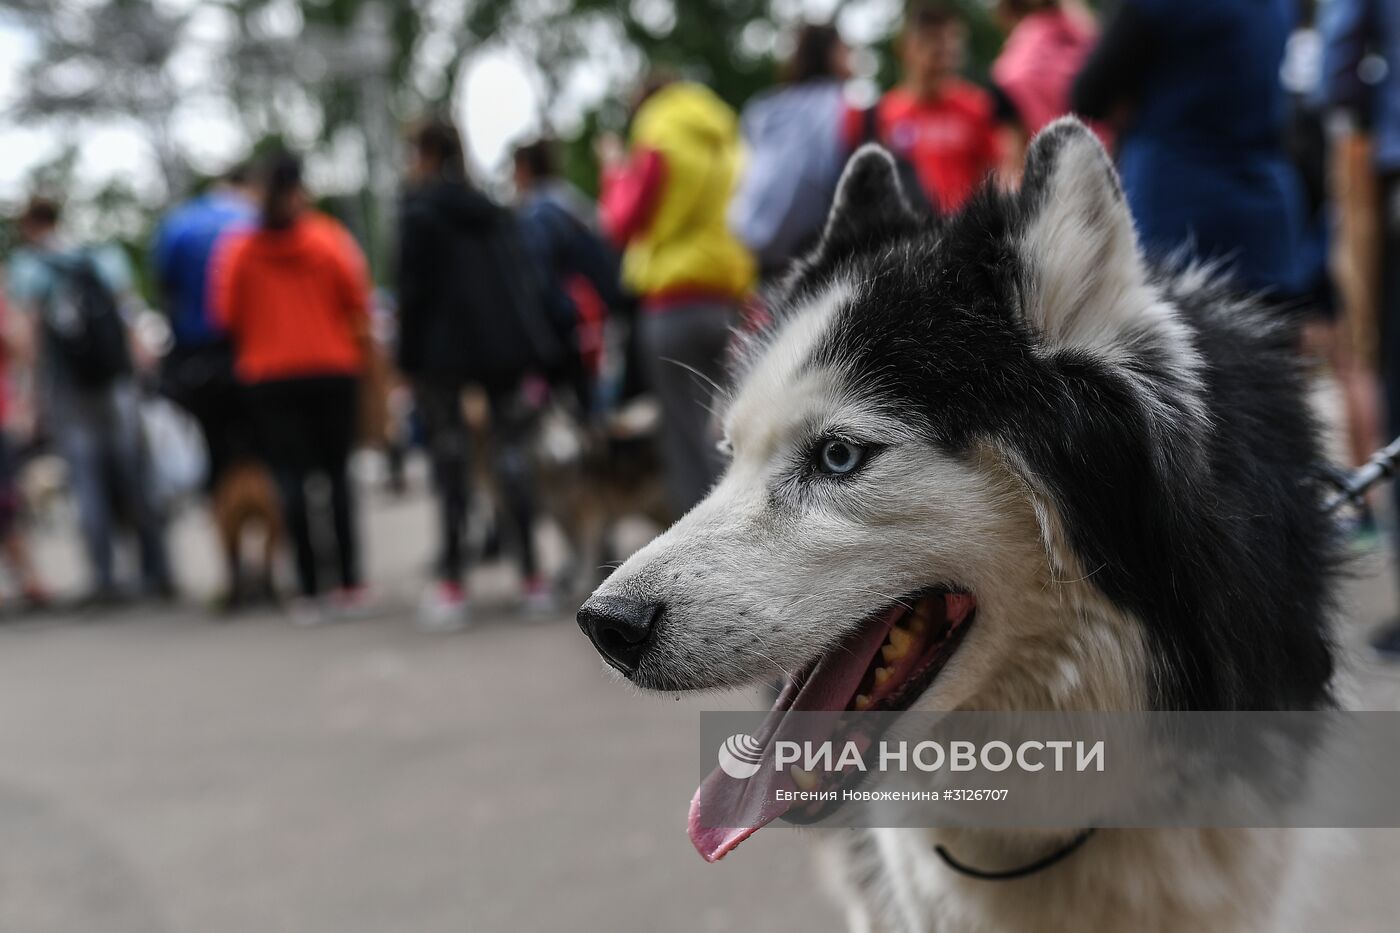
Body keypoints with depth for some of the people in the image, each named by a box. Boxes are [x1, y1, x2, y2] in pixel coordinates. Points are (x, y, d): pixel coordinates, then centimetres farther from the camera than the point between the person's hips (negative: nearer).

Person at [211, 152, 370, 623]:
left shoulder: (237, 247, -1)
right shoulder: (329, 237, -2)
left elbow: (227, 315, 3)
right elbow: (357, 301, 0)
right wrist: (354, 341, 18)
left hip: (269, 376, 0)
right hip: (332, 368, 0)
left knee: (290, 478, 2)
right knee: (337, 471, 9)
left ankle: (309, 592, -3)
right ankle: (350, 584, 5)